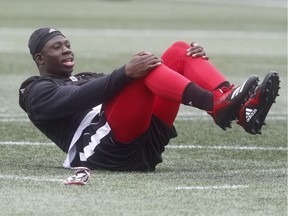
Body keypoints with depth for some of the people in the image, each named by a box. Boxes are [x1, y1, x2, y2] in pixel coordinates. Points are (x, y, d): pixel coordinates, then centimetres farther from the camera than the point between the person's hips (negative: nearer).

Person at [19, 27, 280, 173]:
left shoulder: (89, 79, 38)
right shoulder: (38, 91, 14)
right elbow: (76, 100, -11)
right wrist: (126, 72, -26)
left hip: (145, 145, 7)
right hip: (106, 149, -7)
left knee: (179, 51, -2)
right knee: (143, 65, -24)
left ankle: (243, 109, -24)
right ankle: (217, 105, -43)